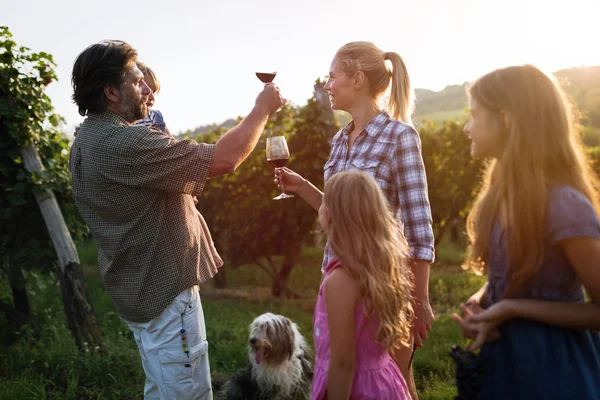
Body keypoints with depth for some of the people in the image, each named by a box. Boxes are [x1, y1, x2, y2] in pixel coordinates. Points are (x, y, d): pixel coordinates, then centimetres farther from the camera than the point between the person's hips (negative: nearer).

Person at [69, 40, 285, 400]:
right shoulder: (123, 142, -25)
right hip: (165, 294, -10)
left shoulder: (88, 140, 8)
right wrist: (262, 109, -12)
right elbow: (224, 159, -26)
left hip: (141, 290, 10)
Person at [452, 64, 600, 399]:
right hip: (503, 355, 7)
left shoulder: (564, 205, -25)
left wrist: (512, 309, -21)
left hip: (553, 364, -7)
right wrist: (479, 302, -7)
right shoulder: (503, 192, 0)